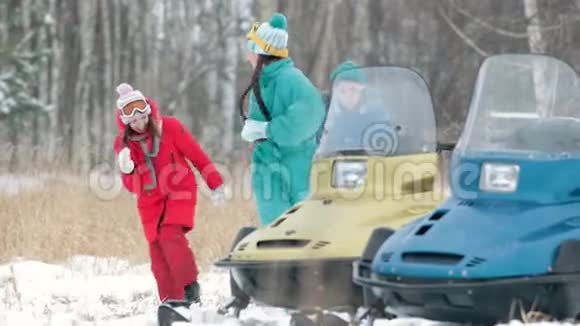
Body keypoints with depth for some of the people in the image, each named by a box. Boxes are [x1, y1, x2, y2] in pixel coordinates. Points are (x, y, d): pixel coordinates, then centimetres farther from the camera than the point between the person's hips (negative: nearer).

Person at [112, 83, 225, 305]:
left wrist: (216, 184, 0)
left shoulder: (169, 128, -9)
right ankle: (171, 299, 2)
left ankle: (190, 287, -16)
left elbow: (197, 155, -1)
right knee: (157, 248, -4)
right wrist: (127, 170, -20)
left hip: (178, 192, -4)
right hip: (150, 200, 4)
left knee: (170, 236, -24)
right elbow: (132, 186, 2)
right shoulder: (123, 143, 0)